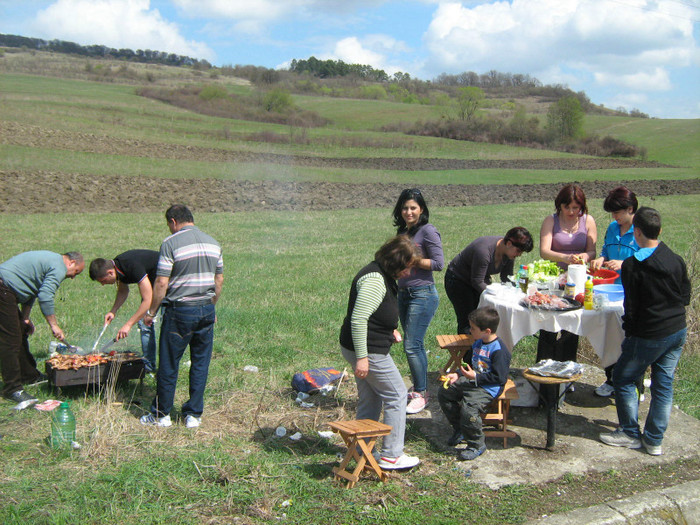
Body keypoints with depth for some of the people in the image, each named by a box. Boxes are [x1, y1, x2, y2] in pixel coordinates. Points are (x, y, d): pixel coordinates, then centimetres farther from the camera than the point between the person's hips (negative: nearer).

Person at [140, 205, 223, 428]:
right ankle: (194, 415, 16)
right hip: (207, 310, 5)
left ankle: (161, 414, 17)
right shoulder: (213, 243, 9)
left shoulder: (171, 243, -9)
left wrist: (150, 312, -1)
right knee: (200, 363, 11)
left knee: (168, 364, 6)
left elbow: (161, 283, -12)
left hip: (180, 311, -5)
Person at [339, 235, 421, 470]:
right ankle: (391, 456, 8)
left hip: (363, 349, 10)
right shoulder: (374, 280, -22)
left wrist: (389, 329, 11)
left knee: (370, 400, 17)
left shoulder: (383, 275, 11)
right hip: (369, 351, -10)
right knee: (397, 396, 0)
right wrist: (362, 357, -27)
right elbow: (358, 319, -27)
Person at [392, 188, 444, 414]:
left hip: (423, 294, -8)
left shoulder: (428, 231, -10)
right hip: (404, 293, 8)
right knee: (414, 345, 14)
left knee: (412, 346, -9)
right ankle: (418, 389, 24)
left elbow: (439, 263, -14)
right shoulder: (403, 231, 14)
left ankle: (421, 394, 3)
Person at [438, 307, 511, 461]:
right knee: (444, 393, 9)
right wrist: (457, 374, 5)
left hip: (488, 388, -10)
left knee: (469, 409, -30)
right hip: (472, 381, 10)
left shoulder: (498, 350, -20)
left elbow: (499, 377, -21)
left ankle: (477, 445, -6)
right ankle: (460, 430, 23)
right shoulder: (478, 343, 8)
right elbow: (468, 362, 21)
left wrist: (475, 377, -21)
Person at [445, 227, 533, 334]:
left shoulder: (509, 253, -11)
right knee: (467, 322, -11)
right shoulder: (484, 250, -36)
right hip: (458, 280, -8)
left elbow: (506, 278, -2)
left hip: (480, 280, 8)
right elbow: (477, 282, -31)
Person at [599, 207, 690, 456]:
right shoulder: (676, 260, -1)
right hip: (678, 331, 6)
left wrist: (628, 332, 1)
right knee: (663, 383, 12)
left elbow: (631, 306, -12)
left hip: (650, 335, -6)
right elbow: (686, 297, 8)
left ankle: (630, 434, 17)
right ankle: (654, 440, 19)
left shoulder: (632, 265, -16)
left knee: (623, 378, 10)